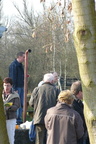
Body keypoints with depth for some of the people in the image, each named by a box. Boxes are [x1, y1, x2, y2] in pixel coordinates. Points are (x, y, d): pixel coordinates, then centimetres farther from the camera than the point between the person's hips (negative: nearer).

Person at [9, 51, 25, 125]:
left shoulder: (20, 65, 16)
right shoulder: (14, 65, -13)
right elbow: (13, 78, -17)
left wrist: (25, 76, 9)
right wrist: (14, 89, -20)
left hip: (21, 87, 9)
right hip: (17, 87, -9)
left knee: (21, 104, 10)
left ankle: (19, 119, 14)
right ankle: (16, 119, -3)